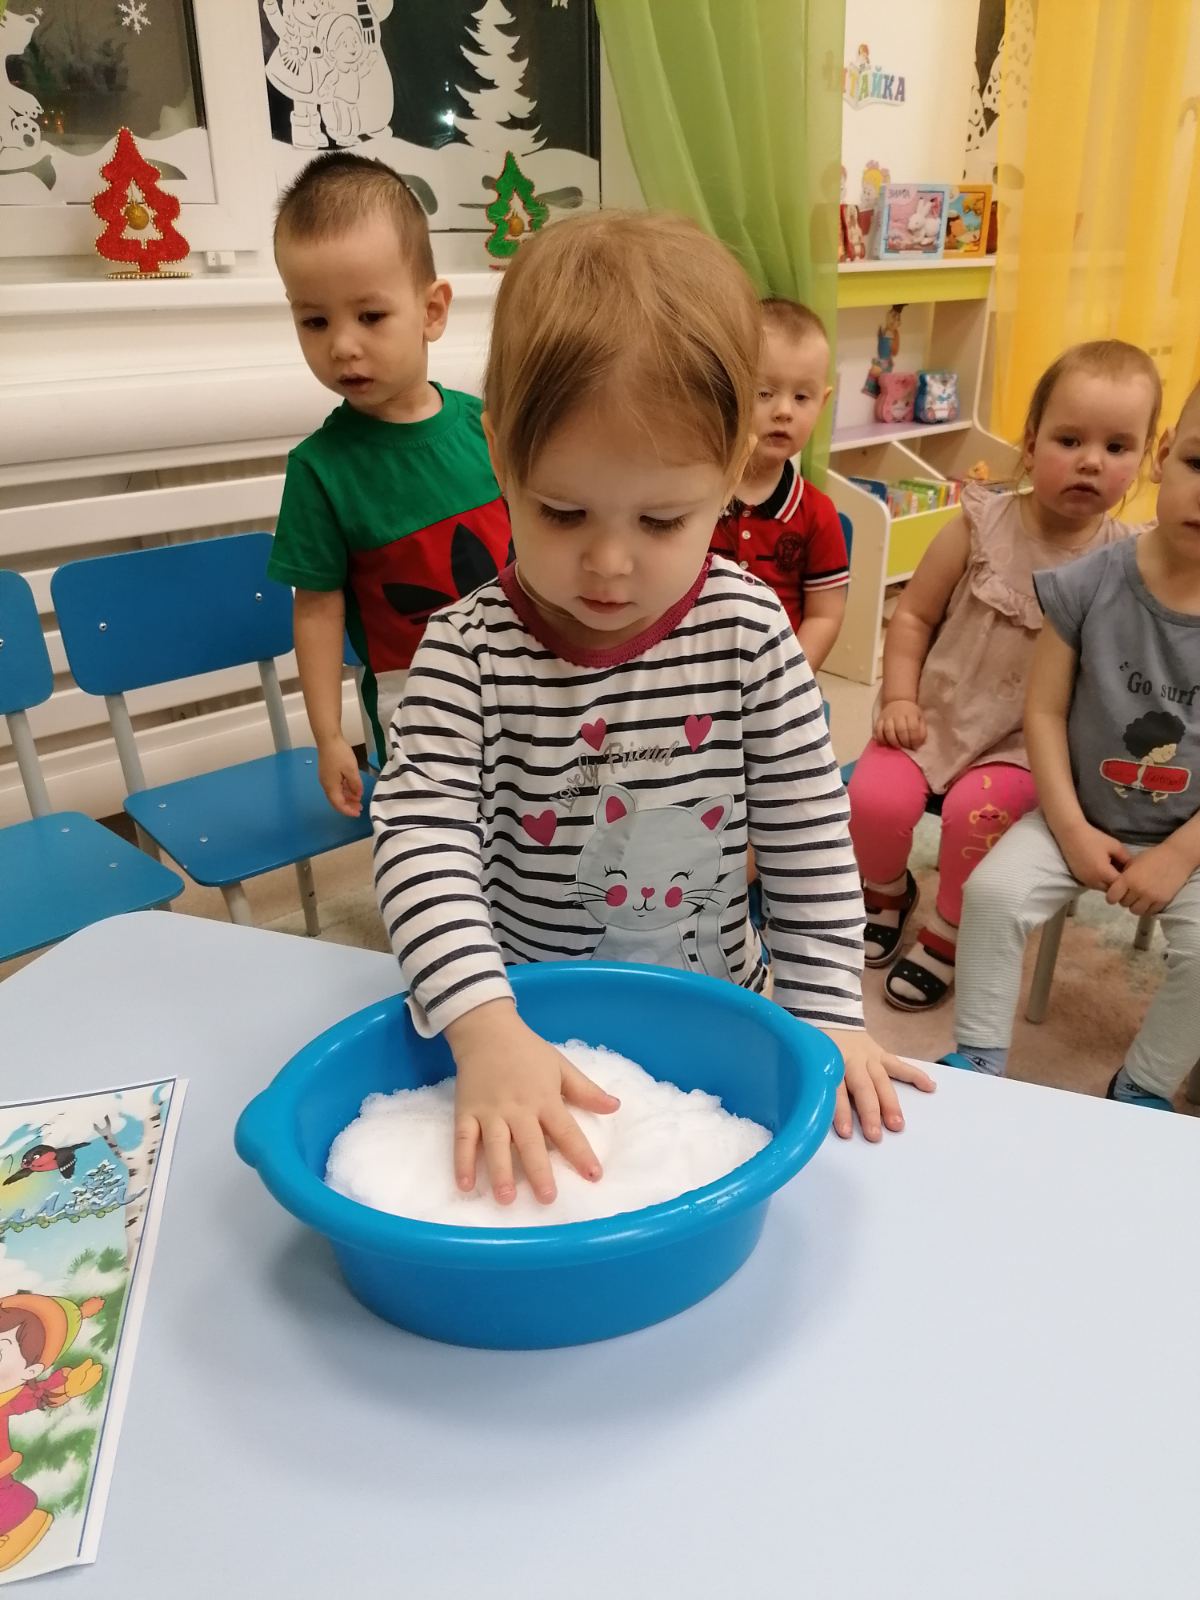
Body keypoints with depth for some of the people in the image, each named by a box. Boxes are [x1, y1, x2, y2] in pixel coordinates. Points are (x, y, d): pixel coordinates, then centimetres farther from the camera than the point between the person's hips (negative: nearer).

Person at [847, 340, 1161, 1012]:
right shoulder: (982, 524, -3)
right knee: (875, 796, -21)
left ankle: (949, 935, 2)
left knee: (978, 809, -28)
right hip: (939, 715, 1)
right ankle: (888, 891, 16)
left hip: (1030, 743, -1)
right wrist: (900, 697, -7)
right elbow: (914, 613, 3)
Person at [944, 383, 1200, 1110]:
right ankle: (978, 1058, 1)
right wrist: (1070, 828, -13)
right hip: (1085, 818, 0)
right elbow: (1045, 710, -8)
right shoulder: (1091, 585, -12)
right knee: (994, 889, -19)